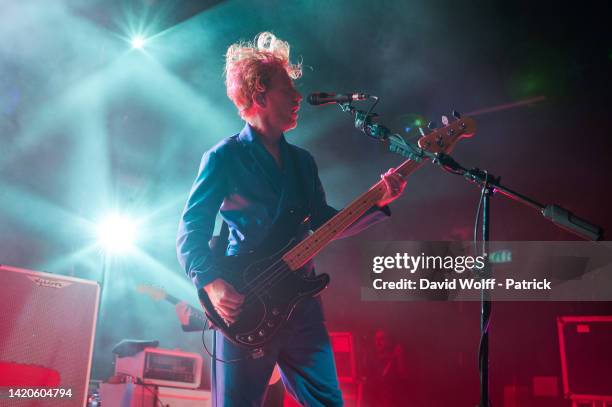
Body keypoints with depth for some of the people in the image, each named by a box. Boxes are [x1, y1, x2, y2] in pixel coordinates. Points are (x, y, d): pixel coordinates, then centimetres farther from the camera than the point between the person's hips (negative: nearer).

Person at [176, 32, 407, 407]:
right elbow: (191, 231, -7)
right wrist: (212, 283, -21)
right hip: (243, 308, -5)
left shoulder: (303, 161, 14)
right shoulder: (225, 156, -4)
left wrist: (378, 203, 1)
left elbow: (324, 224, 12)